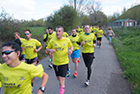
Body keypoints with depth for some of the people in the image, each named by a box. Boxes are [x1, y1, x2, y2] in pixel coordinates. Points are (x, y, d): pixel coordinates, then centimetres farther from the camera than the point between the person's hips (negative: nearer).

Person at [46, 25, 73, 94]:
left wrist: (71, 50, -11)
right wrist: (50, 50, -19)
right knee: (58, 78, 22)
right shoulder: (52, 41, -7)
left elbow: (71, 46, 10)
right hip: (55, 63, 3)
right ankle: (61, 84, 57)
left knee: (62, 79, -6)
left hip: (64, 62, -2)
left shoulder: (67, 40, -7)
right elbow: (47, 48, 3)